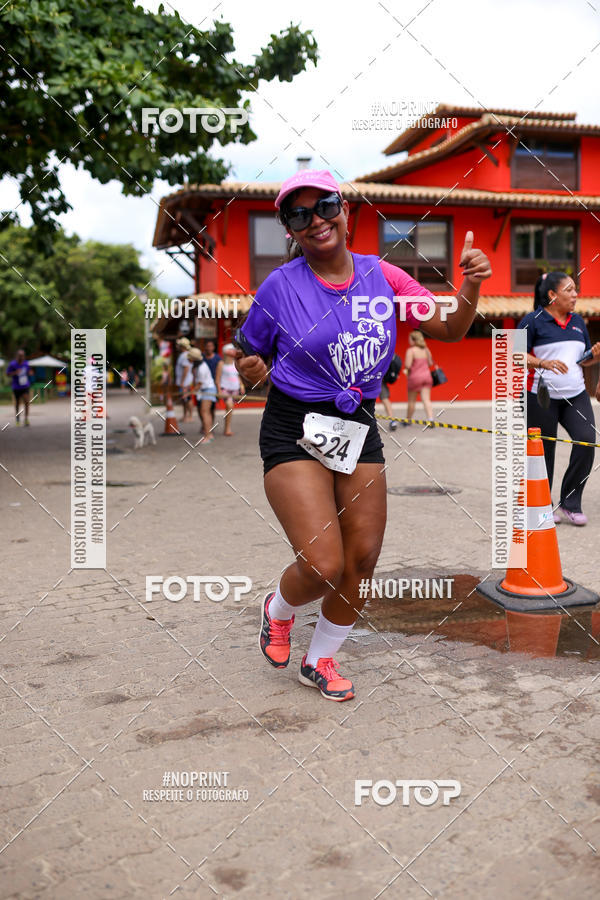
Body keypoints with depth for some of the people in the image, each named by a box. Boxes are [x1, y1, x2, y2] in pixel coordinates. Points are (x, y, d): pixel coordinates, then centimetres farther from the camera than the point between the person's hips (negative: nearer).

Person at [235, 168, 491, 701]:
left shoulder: (381, 276, 2)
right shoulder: (281, 287, -7)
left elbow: (450, 330, 4)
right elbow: (248, 356, 4)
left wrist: (471, 285, -15)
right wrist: (252, 371, -19)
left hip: (360, 430, 4)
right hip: (295, 431, -4)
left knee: (362, 560, 6)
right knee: (323, 566, -14)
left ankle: (321, 661, 30)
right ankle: (278, 611, 24)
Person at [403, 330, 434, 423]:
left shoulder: (411, 350, -12)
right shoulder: (426, 349, 6)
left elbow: (407, 365, -18)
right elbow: (430, 363, 13)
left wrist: (406, 370, 4)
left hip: (415, 377, -5)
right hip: (427, 375, 5)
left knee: (412, 401, 9)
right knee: (426, 400, 0)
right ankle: (430, 419, -13)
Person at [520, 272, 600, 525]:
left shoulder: (578, 321, 14)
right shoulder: (533, 321, -4)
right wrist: (544, 363, -25)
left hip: (576, 394, 5)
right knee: (544, 450, 3)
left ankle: (570, 505, 1)